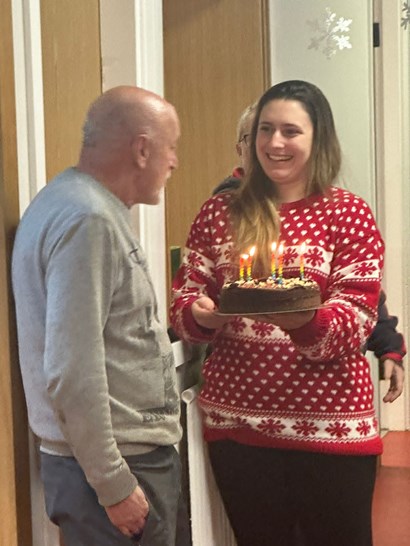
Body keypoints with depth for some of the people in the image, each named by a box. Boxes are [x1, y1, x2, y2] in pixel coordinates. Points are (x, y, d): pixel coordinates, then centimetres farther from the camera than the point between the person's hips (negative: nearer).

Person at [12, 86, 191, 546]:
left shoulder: (70, 203, 12)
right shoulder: (88, 220, -20)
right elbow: (73, 373, -25)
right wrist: (114, 486, -20)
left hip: (136, 455, 10)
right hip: (119, 467, -10)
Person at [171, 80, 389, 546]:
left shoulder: (348, 214, -3)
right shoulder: (219, 212, 4)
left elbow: (354, 322, -10)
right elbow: (182, 300, 4)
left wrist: (302, 321, -30)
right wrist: (200, 315, -19)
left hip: (330, 424, -2)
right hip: (237, 420, 2)